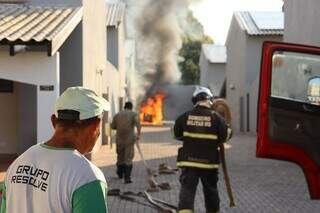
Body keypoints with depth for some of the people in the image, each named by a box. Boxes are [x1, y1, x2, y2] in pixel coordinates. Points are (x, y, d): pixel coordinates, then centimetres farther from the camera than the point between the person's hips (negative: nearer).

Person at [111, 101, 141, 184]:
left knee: (120, 156, 20)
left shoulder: (117, 115, 9)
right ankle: (127, 178, -8)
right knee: (128, 159, -1)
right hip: (129, 139, -3)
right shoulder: (134, 114, -1)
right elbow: (138, 123, -20)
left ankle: (120, 174, 38)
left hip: (119, 139, 3)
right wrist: (138, 134, -20)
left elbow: (113, 126, 12)